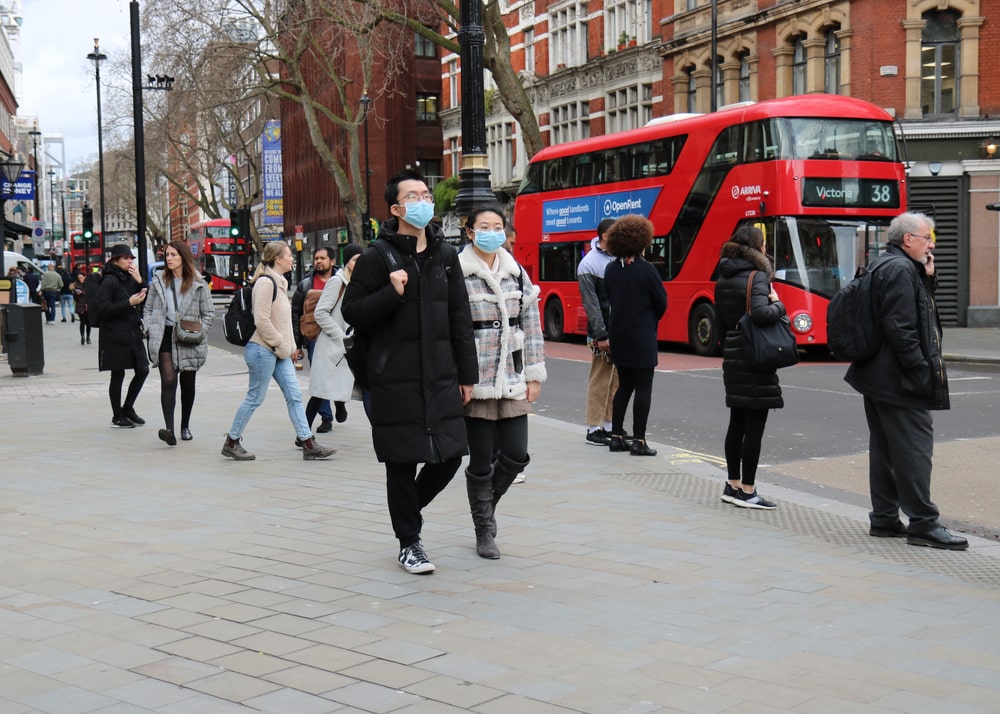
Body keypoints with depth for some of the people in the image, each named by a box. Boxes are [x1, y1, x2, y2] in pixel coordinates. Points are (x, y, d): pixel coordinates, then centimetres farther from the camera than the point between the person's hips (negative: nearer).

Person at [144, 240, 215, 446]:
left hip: (188, 341, 0)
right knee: (168, 380, -15)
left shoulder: (198, 284, -2)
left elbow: (209, 313, 2)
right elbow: (149, 308, 12)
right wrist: (150, 331, -1)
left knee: (187, 384, 12)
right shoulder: (159, 281, 6)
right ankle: (169, 429, -23)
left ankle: (185, 426, 29)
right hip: (165, 336, 0)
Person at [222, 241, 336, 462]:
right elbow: (262, 321, -20)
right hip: (263, 350, -9)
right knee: (255, 398, 0)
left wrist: (291, 347, 13)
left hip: (279, 352, 9)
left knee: (294, 395, 5)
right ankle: (231, 442, 13)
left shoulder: (279, 282, 16)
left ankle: (307, 443, 6)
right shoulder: (265, 282, -15)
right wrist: (283, 346, -15)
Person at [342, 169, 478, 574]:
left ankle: (408, 507, 32)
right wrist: (392, 293, -19)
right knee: (402, 462, 3)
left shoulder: (445, 255, 10)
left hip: (441, 377, 4)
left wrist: (467, 374, 10)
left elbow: (460, 318, 12)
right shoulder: (378, 257, -3)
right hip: (395, 379, -4)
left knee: (450, 454, 4)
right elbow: (352, 312, -3)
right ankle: (409, 543, 18)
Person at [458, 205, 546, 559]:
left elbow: (532, 326, 13)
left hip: (512, 381, 5)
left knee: (516, 455, 3)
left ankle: (486, 503, 31)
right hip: (475, 381, -4)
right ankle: (484, 531, 19)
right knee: (482, 460, 2)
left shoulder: (517, 273, 11)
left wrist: (534, 375, 9)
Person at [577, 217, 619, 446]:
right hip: (603, 332, -6)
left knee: (617, 380, 9)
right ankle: (593, 429, 4)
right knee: (599, 380, -3)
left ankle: (610, 425, 17)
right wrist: (600, 335, -14)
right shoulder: (588, 264, -7)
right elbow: (591, 303, -10)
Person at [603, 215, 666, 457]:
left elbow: (609, 300, 10)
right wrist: (651, 321, 12)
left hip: (618, 335, 6)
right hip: (642, 337, -6)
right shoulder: (646, 269, -14)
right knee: (643, 388, -1)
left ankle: (616, 437, 16)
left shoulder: (611, 269, 3)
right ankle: (638, 441, -2)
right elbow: (661, 302, -6)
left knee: (624, 385, 15)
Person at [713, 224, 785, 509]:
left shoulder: (723, 279, 11)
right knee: (754, 426, -3)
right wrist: (778, 304, -10)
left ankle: (733, 485, 21)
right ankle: (747, 491, 1)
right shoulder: (757, 276, -13)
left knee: (737, 422, 15)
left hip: (732, 356, 8)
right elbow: (760, 313, -29)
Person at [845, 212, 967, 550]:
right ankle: (923, 524, -2)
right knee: (915, 449, -6)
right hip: (901, 382, -11)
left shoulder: (888, 268, 18)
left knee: (885, 449, 13)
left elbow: (921, 310, 24)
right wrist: (922, 371, -20)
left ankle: (884, 519, 19)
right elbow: (900, 328, -22)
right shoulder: (901, 270, -15)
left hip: (878, 379, 11)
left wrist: (928, 277, 10)